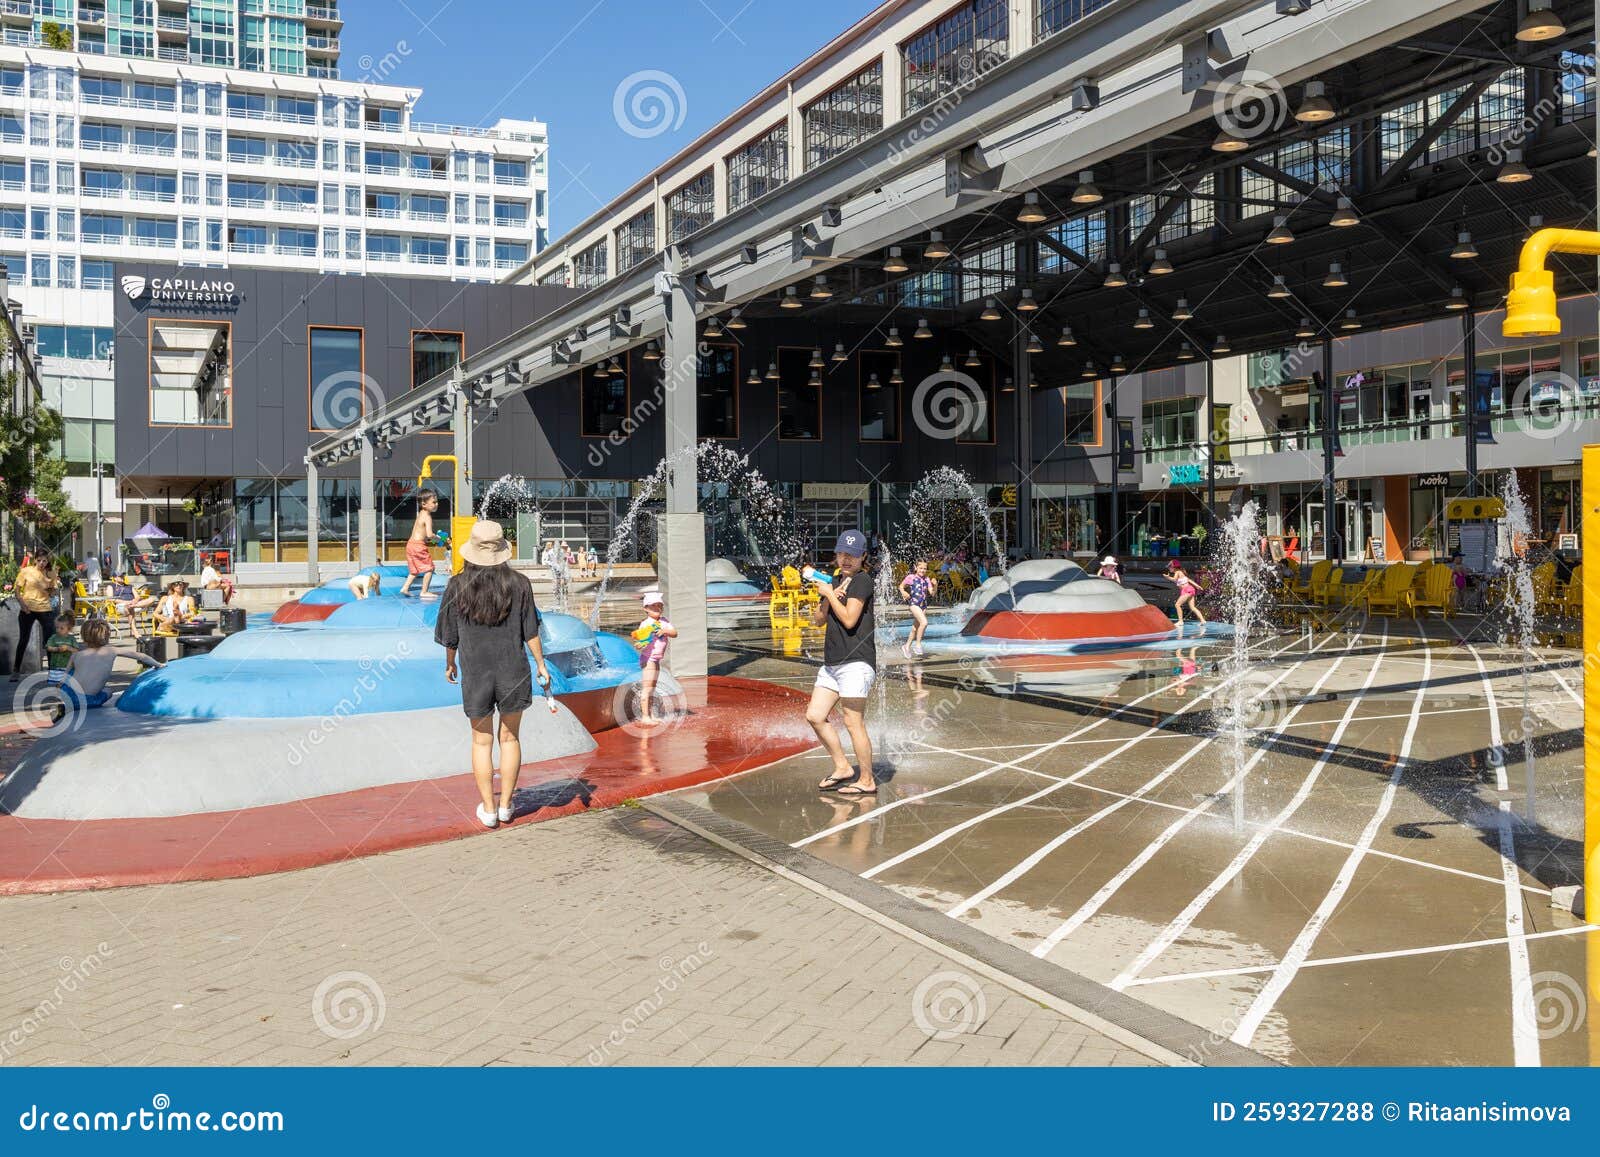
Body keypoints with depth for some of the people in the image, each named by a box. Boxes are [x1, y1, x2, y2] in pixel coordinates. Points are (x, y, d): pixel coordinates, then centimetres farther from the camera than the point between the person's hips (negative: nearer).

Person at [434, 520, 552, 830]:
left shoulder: (457, 587, -7)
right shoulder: (518, 584, -7)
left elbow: (450, 637, 1)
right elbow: (531, 632, -4)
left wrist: (449, 665, 17)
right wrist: (541, 664, 8)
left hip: (475, 674, 0)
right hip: (514, 672, 0)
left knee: (481, 742, 12)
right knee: (510, 738, 14)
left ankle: (488, 809, 15)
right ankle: (505, 805, 20)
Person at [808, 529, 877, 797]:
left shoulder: (862, 580, -8)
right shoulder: (834, 582, 17)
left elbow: (849, 619, -17)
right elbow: (817, 621, 13)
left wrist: (829, 594, -6)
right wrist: (828, 599, -4)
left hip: (856, 662, -9)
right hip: (831, 662, 9)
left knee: (853, 722, -7)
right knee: (815, 716, 8)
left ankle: (867, 781, 3)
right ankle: (843, 769, 19)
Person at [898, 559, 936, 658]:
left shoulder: (927, 579, 8)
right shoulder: (911, 577, -3)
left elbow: (932, 593, 4)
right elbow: (901, 586, 7)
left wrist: (935, 585, -14)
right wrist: (903, 592, -13)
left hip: (923, 605, 6)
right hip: (914, 603, -6)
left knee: (915, 627, 14)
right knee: (924, 622, -23)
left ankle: (907, 646, 31)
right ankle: (918, 644, -10)